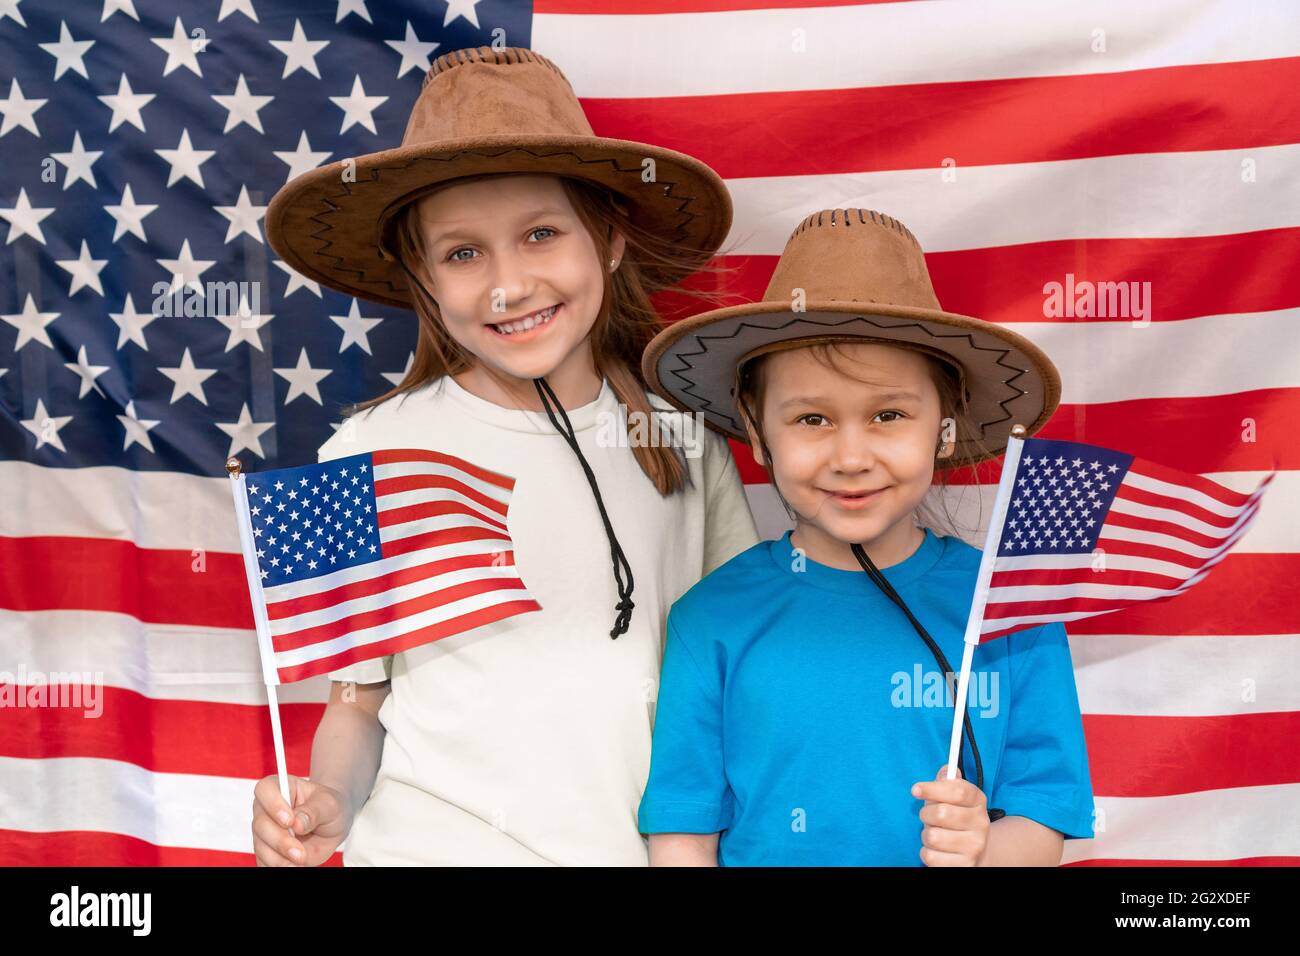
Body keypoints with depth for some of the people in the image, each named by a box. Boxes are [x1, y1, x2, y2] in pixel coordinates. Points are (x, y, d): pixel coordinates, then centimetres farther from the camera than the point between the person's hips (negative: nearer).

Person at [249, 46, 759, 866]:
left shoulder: (683, 436, -3)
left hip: (645, 845, 3)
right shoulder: (371, 455, -10)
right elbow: (357, 703, -1)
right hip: (431, 846, -2)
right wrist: (327, 801, -18)